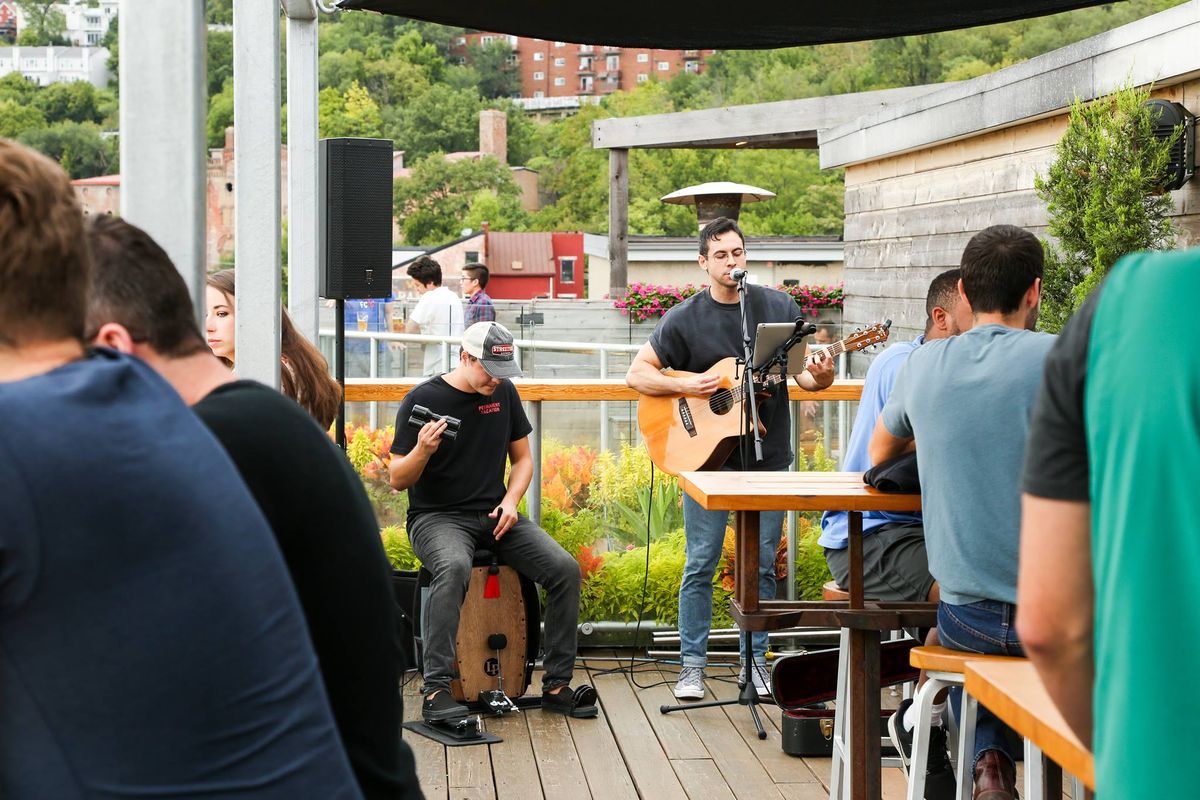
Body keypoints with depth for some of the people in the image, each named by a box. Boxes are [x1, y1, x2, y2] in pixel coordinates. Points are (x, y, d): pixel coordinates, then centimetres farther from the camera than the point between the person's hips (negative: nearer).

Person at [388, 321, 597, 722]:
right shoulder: (423, 399, -8)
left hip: (495, 515, 5)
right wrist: (422, 451, -27)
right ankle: (436, 690, -36)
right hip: (437, 517, -5)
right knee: (454, 568, -39)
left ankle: (557, 685, -7)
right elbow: (397, 480, -6)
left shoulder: (504, 392, 8)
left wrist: (510, 501, -1)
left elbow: (523, 458, 18)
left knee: (566, 569, -17)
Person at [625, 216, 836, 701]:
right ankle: (692, 665, 9)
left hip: (767, 456, 2)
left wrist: (819, 378, -17)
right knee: (700, 564, 0)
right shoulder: (684, 319, -1)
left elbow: (804, 374, 6)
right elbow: (637, 374, 0)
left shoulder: (780, 308, 4)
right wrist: (684, 385, -16)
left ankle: (754, 661, 18)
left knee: (762, 564, 7)